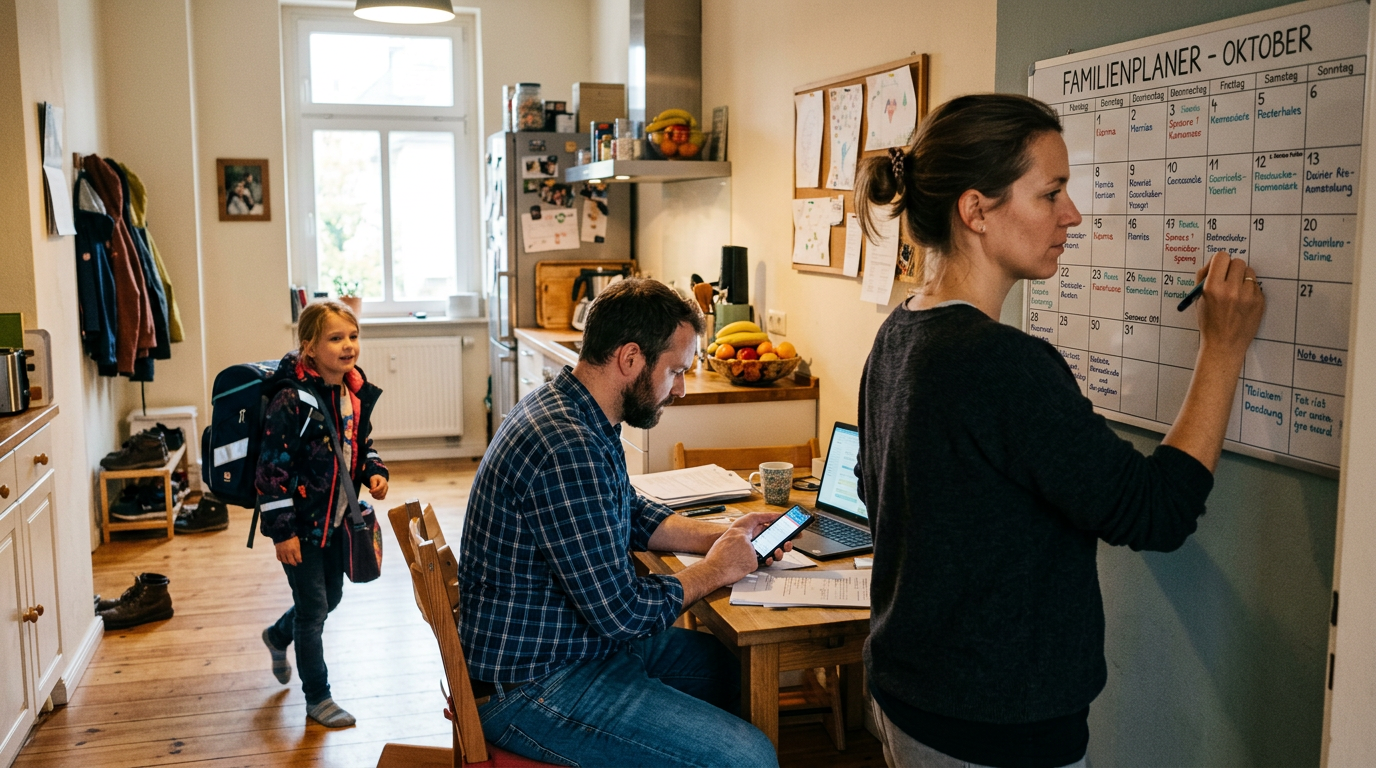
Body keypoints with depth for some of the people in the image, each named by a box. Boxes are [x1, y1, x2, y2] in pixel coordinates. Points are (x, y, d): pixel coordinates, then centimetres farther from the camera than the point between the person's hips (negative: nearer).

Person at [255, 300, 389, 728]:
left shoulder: (356, 393, 0)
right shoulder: (292, 400, -23)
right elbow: (272, 469, -22)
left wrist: (374, 472, -5)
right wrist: (282, 531, -21)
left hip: (336, 518, 8)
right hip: (301, 524, -7)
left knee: (331, 597, 22)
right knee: (313, 607, 3)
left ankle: (278, 636, 52)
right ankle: (318, 699, 20)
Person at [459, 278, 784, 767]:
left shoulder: (563, 407, 4)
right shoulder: (568, 450, -29)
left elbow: (633, 515, 20)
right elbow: (621, 611, -26)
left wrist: (719, 534, 7)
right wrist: (716, 569, -10)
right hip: (532, 689, -11)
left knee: (723, 663, 22)